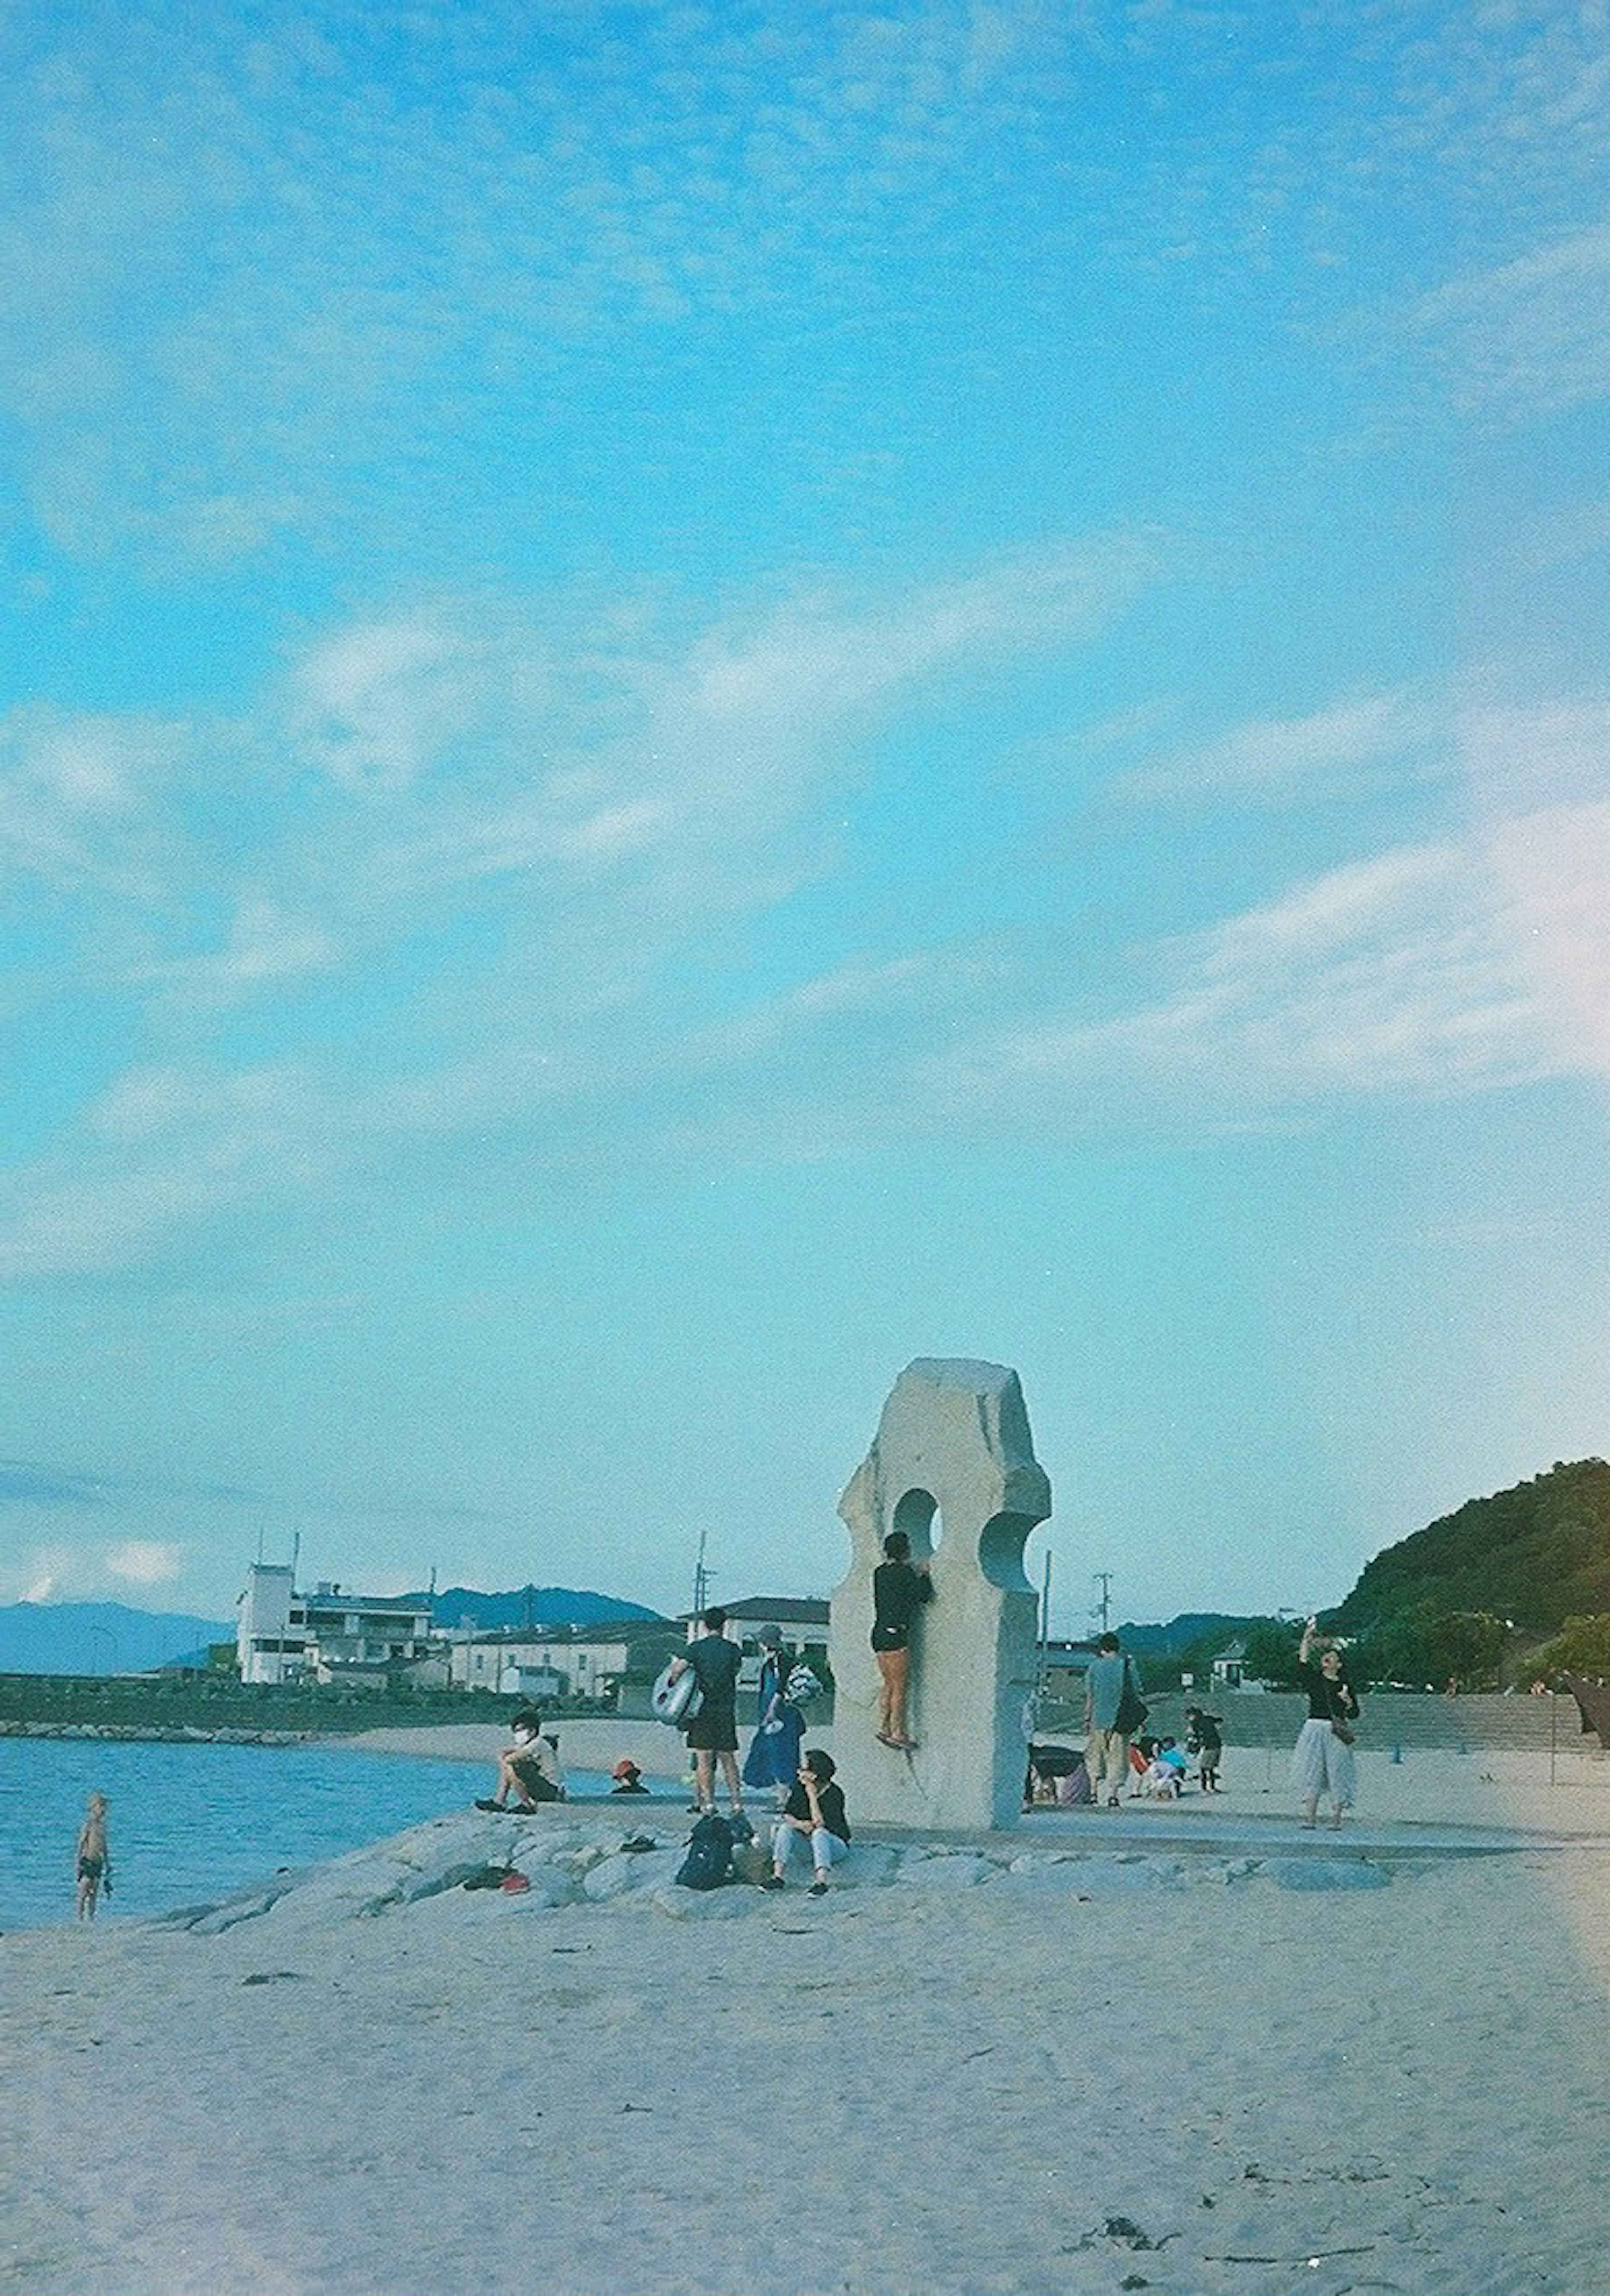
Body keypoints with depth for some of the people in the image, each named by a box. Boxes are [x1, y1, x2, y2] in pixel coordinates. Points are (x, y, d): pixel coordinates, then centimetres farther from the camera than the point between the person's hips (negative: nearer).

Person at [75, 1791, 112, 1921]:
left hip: (98, 1864, 7)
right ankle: (80, 1918, -1)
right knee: (83, 1894, -4)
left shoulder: (102, 1825, 12)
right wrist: (79, 1863, -17)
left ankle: (91, 1918, 12)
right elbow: (81, 1845, -11)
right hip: (88, 1862, -7)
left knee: (94, 1895, 8)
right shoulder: (88, 1825, -9)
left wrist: (108, 1865, 20)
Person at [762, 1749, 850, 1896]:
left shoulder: (835, 1794, -20)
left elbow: (819, 1823, -29)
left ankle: (821, 1882, -49)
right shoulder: (800, 1787, -3)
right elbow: (786, 1814, -3)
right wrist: (799, 1824, -24)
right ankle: (777, 1876, -27)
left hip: (835, 1842, -5)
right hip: (807, 1840, 5)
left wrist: (812, 1796, -26)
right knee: (786, 1828, -19)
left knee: (819, 1833, -35)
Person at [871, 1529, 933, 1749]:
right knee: (900, 1686, -1)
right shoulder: (904, 1572, -11)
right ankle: (898, 1733, 1)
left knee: (889, 1684, 15)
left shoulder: (880, 1572, 11)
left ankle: (884, 1728, 14)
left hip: (879, 1632, 8)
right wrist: (924, 1574, 10)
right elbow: (924, 1595, -4)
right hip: (895, 1634, -8)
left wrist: (915, 1573, 20)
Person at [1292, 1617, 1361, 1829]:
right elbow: (1303, 1661, -7)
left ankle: (1336, 1818, -1)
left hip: (1336, 1732, 0)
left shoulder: (1345, 1685, 10)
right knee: (1312, 1774, -5)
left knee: (1337, 1776, -3)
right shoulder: (1314, 1679, 10)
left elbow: (1355, 1714, 10)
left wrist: (1348, 1702, -10)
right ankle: (1309, 1817, -7)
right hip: (1314, 1730, 0)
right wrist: (1307, 1638, -13)